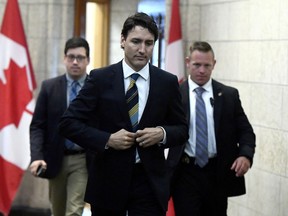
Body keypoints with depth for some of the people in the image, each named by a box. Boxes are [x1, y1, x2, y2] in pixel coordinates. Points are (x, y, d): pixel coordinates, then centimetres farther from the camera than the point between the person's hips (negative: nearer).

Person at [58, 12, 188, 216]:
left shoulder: (168, 82, 2)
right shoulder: (100, 78, -3)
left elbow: (182, 129, 10)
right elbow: (68, 123, -4)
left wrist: (163, 133, -12)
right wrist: (107, 140, -16)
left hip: (150, 181, 0)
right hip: (108, 180, 0)